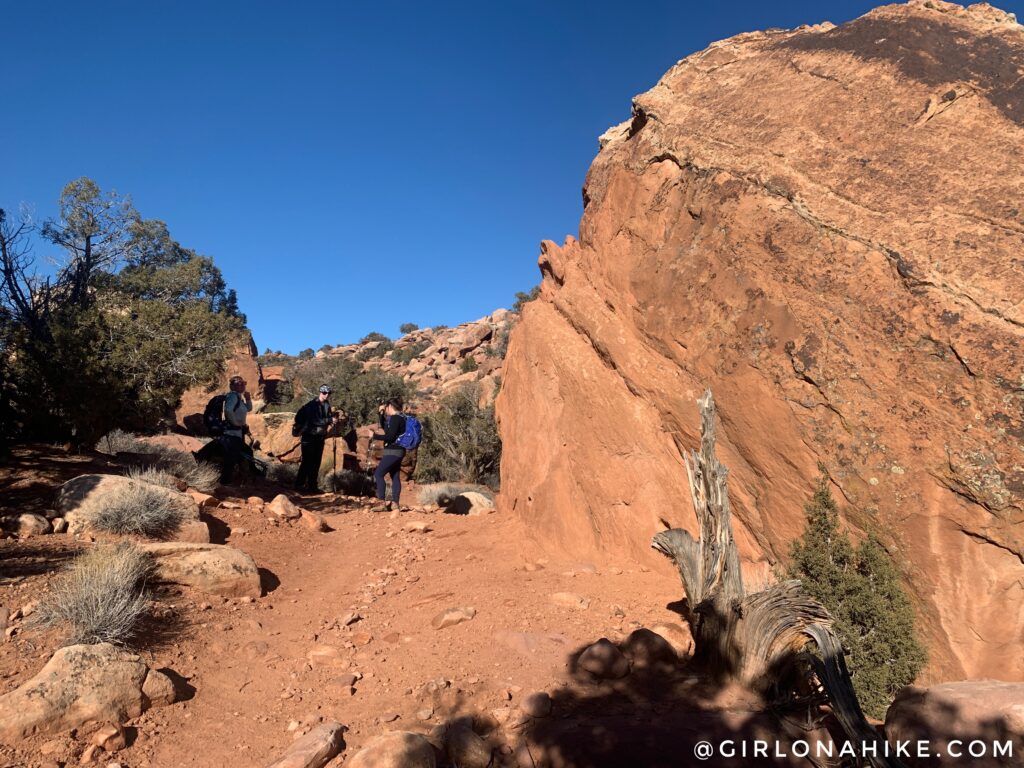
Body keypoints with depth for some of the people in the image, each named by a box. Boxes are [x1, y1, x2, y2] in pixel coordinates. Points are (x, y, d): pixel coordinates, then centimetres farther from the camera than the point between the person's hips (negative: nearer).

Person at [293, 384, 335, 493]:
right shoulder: (312, 405, -14)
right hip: (309, 436, -6)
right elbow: (315, 420, -25)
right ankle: (299, 484, 3)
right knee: (307, 462, -6)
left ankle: (312, 485, 15)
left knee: (316, 462, 8)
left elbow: (328, 419, 8)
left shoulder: (327, 405, 6)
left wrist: (332, 413, -12)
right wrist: (330, 419, -28)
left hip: (320, 436, 6)